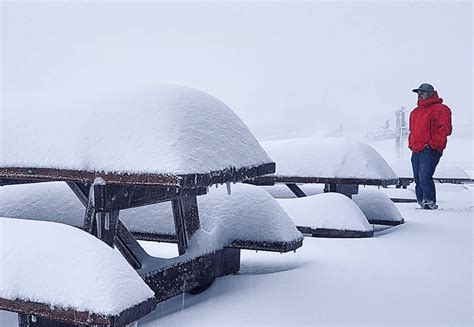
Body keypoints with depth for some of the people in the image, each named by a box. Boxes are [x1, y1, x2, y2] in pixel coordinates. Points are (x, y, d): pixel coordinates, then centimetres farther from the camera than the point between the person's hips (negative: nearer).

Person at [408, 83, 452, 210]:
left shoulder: (440, 109, -3)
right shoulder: (415, 112, 22)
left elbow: (445, 129, -11)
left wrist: (433, 144, -16)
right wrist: (411, 144, 16)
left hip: (430, 150, -8)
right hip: (416, 151, 8)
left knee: (424, 177, -18)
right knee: (417, 179, 7)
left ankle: (430, 203, -10)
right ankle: (422, 203, 15)